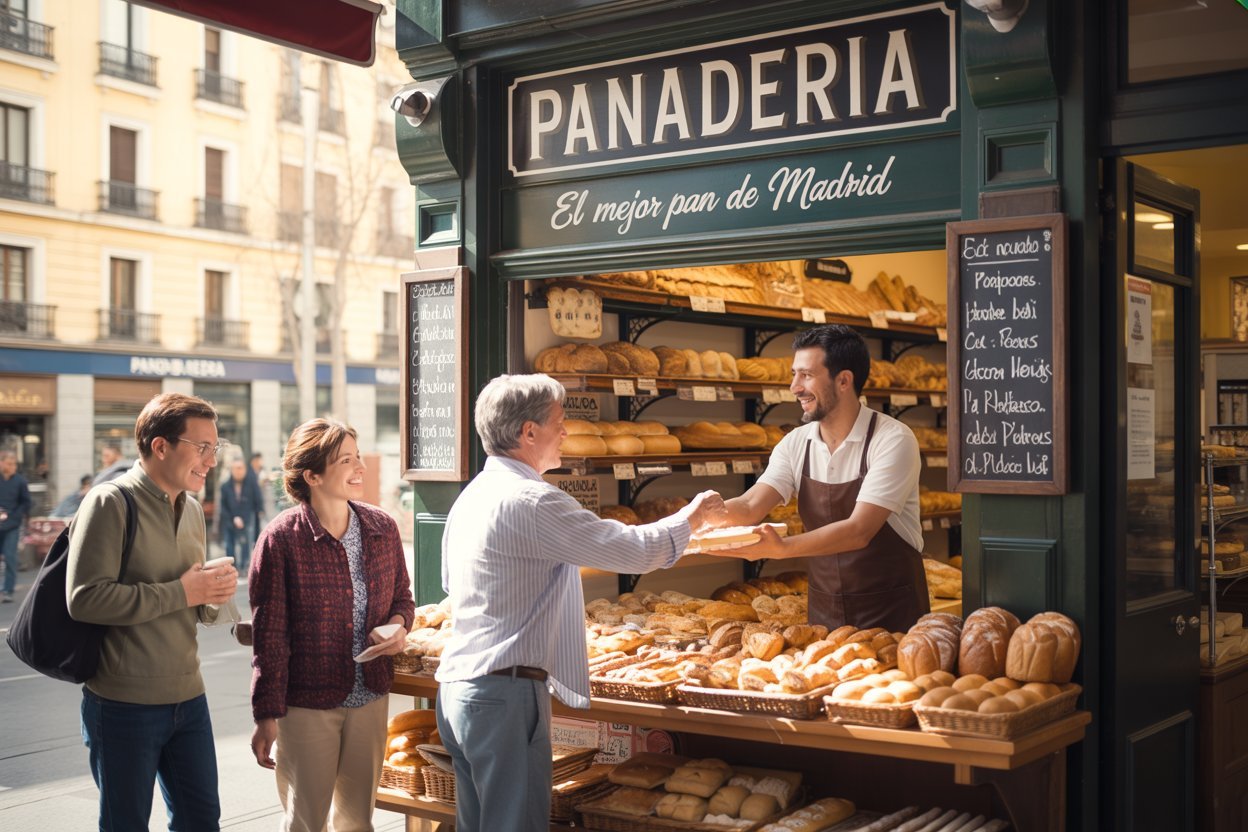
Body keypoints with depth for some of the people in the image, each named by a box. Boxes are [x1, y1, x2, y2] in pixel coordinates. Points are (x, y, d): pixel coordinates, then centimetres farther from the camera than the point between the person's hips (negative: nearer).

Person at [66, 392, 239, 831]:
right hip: (125, 706, -7)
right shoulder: (110, 502, -12)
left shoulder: (191, 509, 12)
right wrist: (180, 594, -20)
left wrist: (213, 597, -3)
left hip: (188, 697, 7)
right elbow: (85, 598, -23)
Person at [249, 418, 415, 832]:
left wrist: (400, 624, -6)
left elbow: (402, 595, 17)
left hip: (371, 699, 5)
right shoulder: (282, 538, -13)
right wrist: (267, 715, -11)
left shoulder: (382, 528, 1)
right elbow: (269, 635, -11)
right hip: (307, 704, -5)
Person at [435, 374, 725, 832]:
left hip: (456, 687, 10)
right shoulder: (529, 501, -17)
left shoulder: (471, 496, 14)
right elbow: (636, 551, -16)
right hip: (506, 693, -10)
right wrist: (693, 517, 2)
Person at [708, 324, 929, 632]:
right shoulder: (796, 444, 0)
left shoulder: (892, 440, -17)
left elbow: (859, 531, -25)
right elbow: (750, 506, -9)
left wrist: (781, 548, -37)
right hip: (824, 611, 5)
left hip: (891, 615, -5)